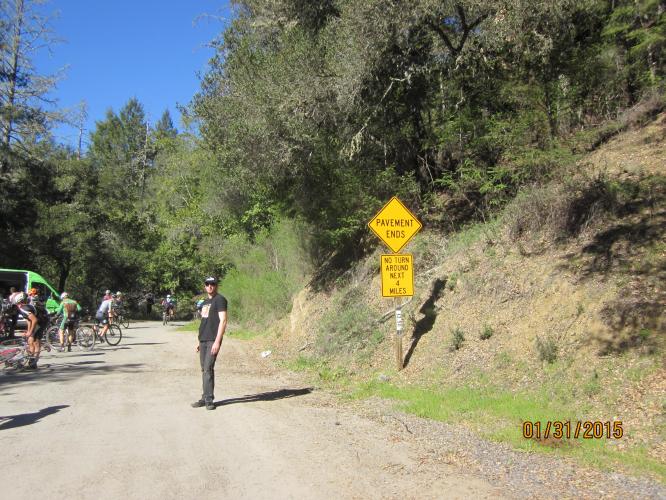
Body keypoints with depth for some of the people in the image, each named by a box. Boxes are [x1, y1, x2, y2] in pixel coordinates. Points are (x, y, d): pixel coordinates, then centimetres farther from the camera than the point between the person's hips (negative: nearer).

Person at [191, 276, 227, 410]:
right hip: (203, 340, 8)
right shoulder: (205, 302, 19)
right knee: (204, 370, 9)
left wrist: (217, 341, -20)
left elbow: (223, 321, -14)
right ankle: (205, 398, 15)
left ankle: (209, 400, -4)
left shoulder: (220, 300, -6)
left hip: (213, 340, -8)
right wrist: (200, 341, 20)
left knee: (208, 369, -10)